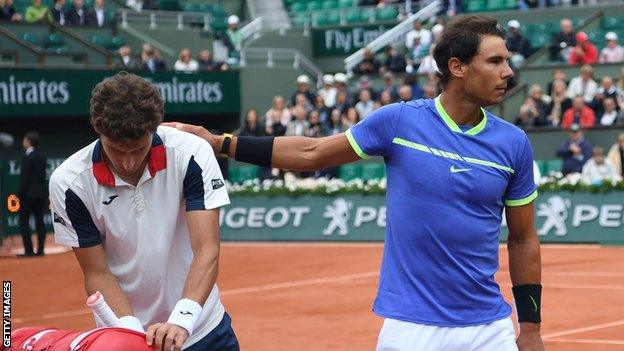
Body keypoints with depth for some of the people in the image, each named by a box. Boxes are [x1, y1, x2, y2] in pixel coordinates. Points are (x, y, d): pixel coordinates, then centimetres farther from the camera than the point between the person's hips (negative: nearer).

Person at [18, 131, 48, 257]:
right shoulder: (41, 157, 11)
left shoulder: (28, 157, -12)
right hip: (41, 193, 8)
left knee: (23, 220, -3)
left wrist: (20, 195, -10)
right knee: (39, 221, 8)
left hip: (29, 194, -8)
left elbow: (24, 178, -14)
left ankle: (29, 250, -8)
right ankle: (40, 250, 6)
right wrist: (44, 194, 17)